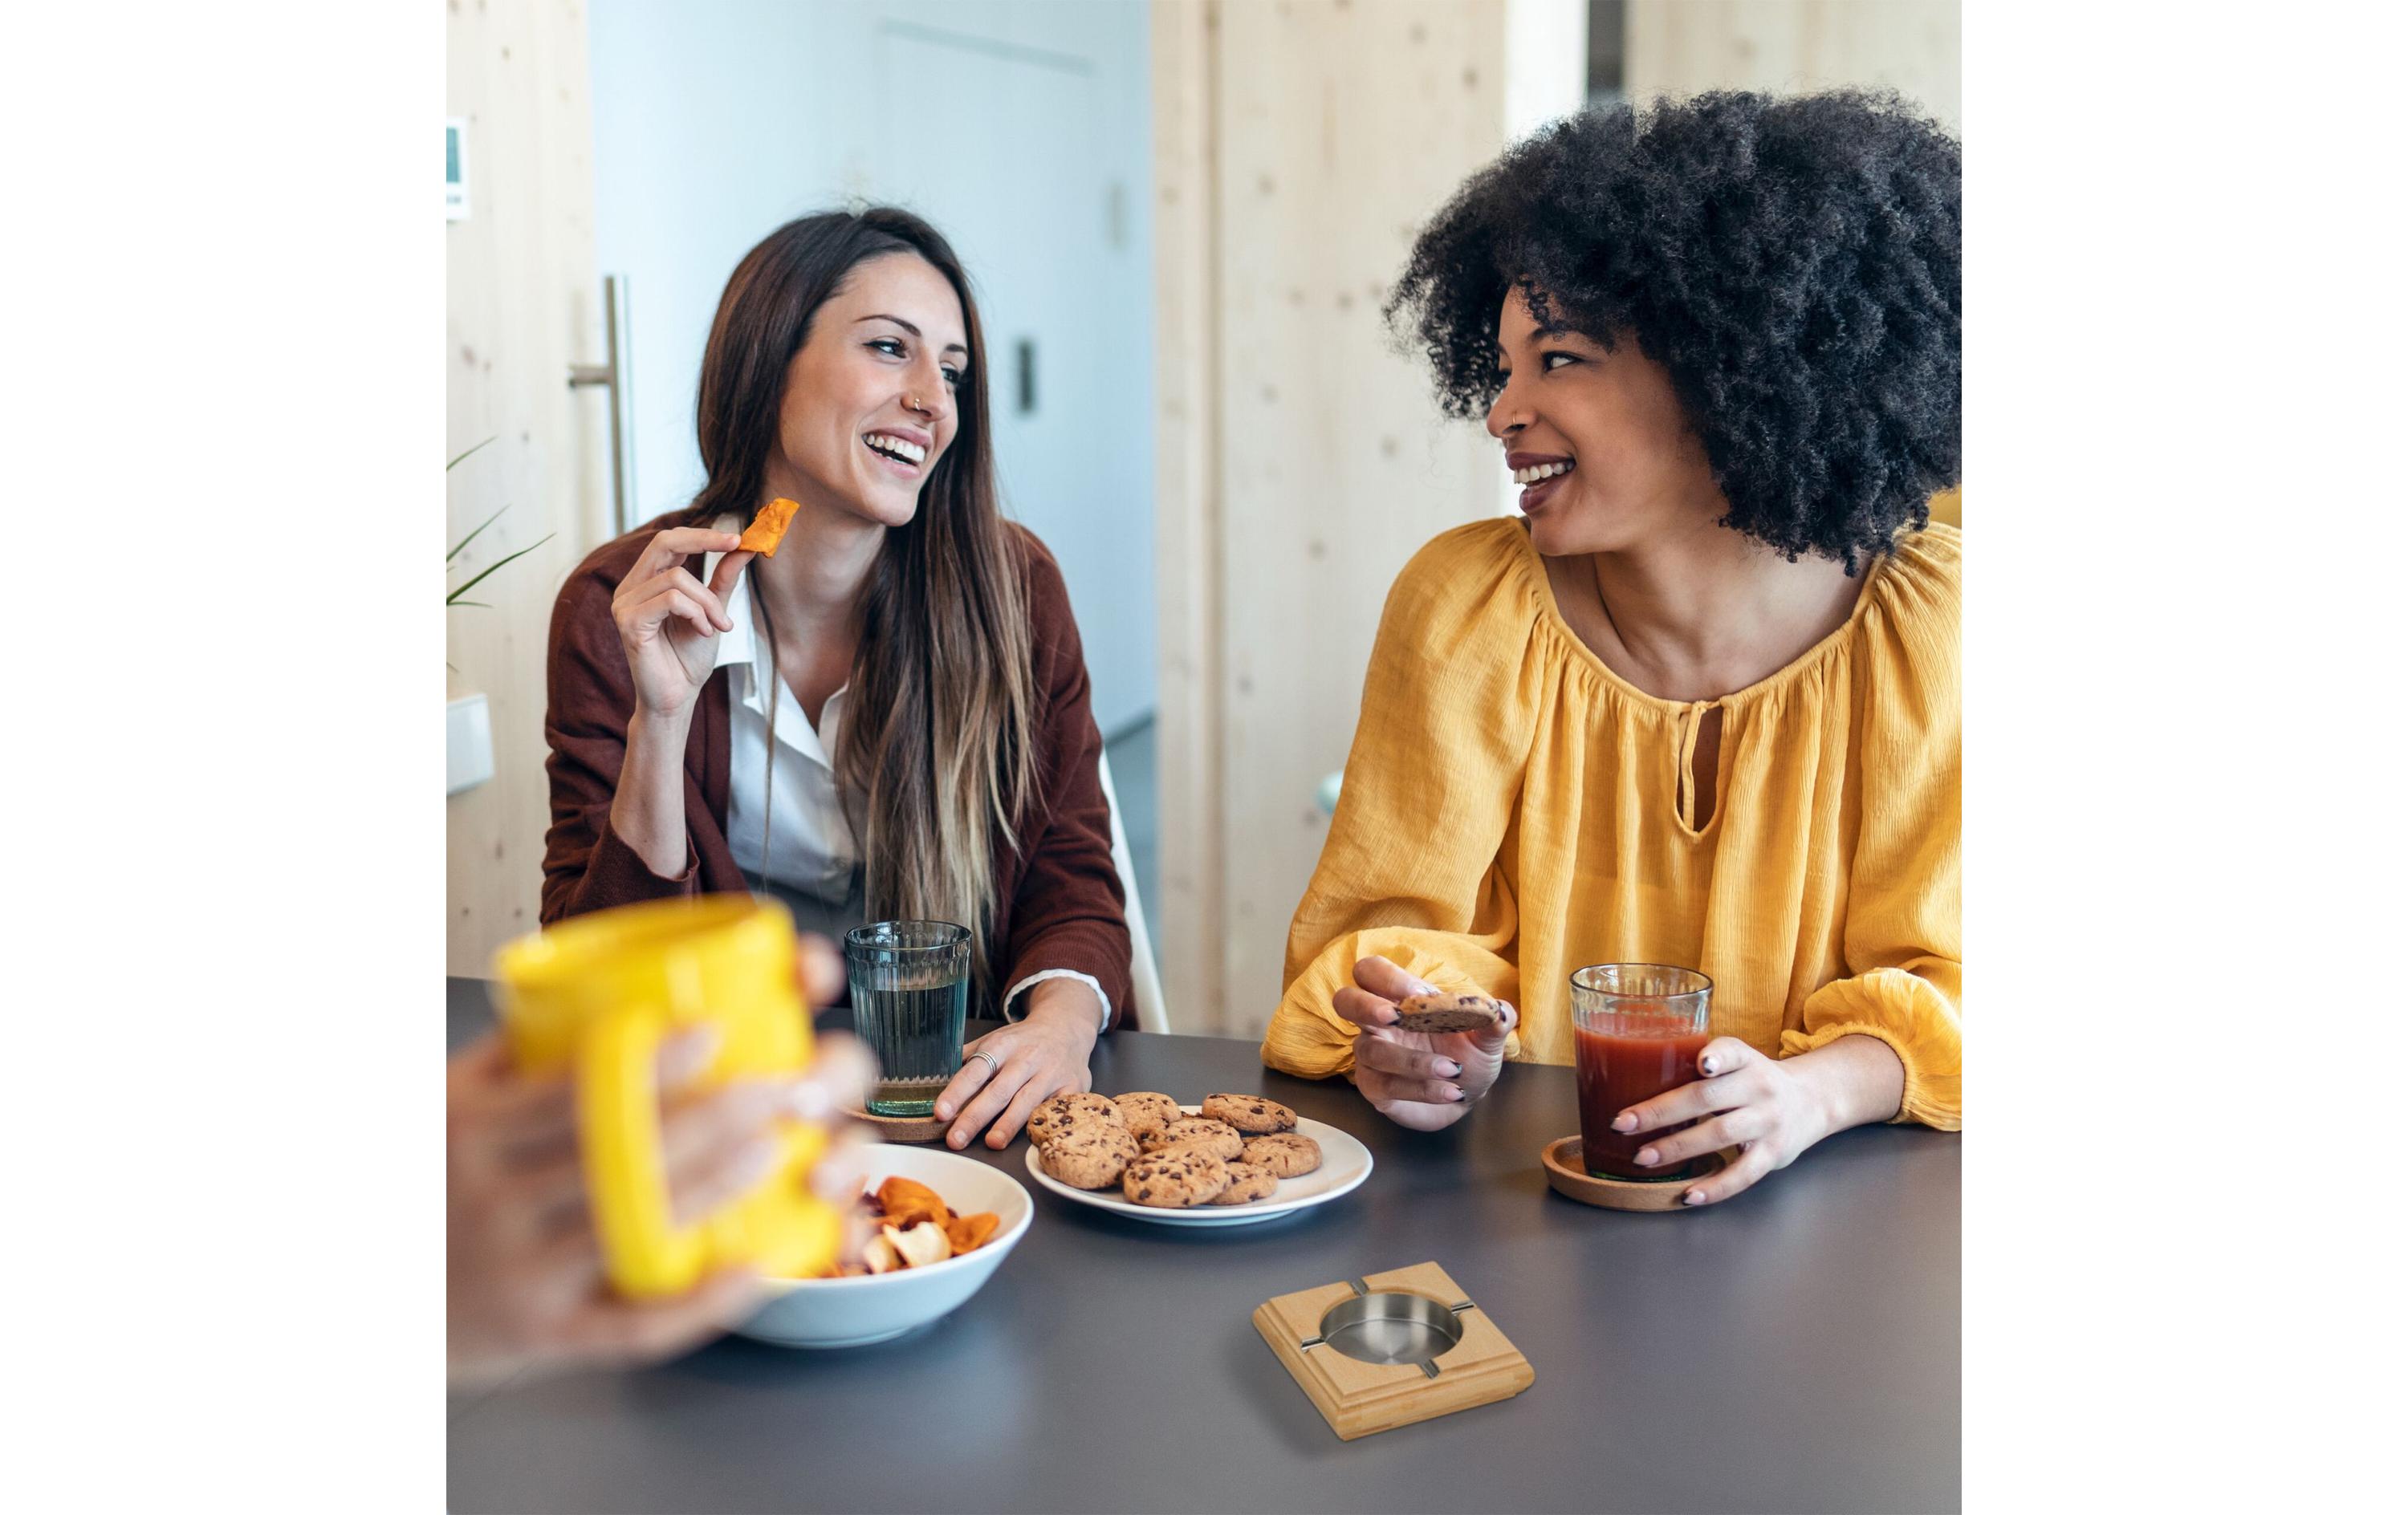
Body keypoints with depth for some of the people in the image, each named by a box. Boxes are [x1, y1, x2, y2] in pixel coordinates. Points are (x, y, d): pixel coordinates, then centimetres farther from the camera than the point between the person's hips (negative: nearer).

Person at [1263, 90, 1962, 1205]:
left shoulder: (1927, 625, -8)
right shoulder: (1466, 604, -9)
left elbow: (1942, 978, -4)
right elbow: (1393, 929, -3)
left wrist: (1819, 1090, -24)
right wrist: (1416, 1042, -24)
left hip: (1810, 1207, -1)